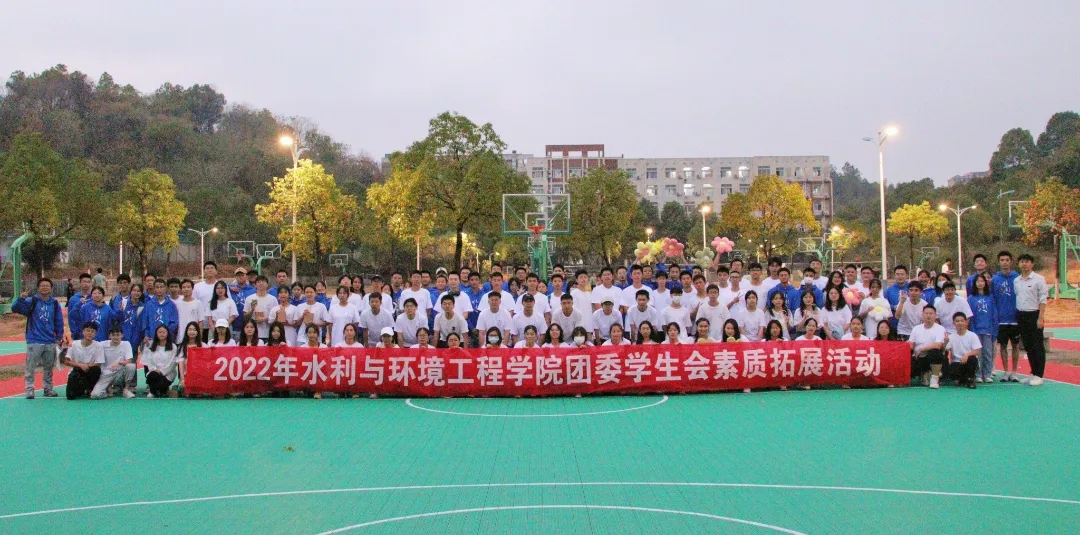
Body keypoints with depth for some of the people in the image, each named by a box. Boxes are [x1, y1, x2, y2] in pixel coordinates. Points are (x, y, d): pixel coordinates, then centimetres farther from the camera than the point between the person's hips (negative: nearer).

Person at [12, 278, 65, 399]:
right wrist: (21, 298, -31)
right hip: (34, 342, -3)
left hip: (50, 342, 3)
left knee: (49, 367, 12)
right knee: (30, 367, -4)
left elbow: (59, 322, 10)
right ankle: (29, 389, 3)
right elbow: (15, 308, -13)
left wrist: (59, 338, 7)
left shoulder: (55, 303, 6)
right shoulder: (32, 301, -1)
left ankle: (48, 389, 21)